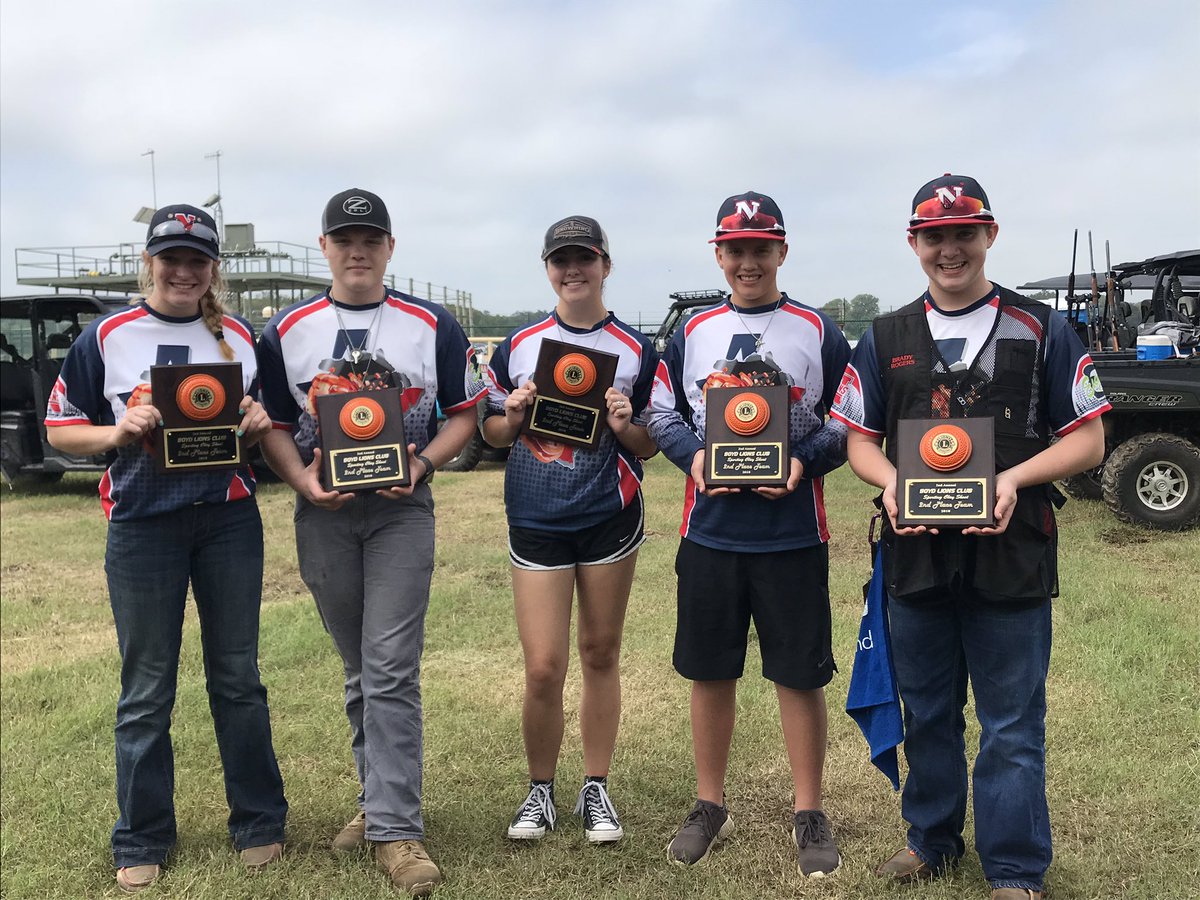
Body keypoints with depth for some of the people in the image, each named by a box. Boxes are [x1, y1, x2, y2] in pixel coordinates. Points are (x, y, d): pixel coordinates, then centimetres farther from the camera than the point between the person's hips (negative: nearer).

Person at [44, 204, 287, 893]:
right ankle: (142, 843, 22)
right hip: (143, 526, -1)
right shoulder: (108, 337, 1)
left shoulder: (242, 337, 7)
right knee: (147, 692, 7)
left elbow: (271, 428, 16)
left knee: (239, 678, 10)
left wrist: (260, 423, -7)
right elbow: (60, 429, 4)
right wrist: (117, 432, -15)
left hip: (230, 521, 2)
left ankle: (259, 823, 24)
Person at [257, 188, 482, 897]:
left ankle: (396, 828, -2)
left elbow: (464, 413, 5)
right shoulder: (287, 330, 7)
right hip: (323, 513, 2)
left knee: (392, 671, -8)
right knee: (360, 671, 12)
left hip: (401, 511, -2)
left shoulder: (433, 326, 3)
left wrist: (422, 462, -12)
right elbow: (272, 423, 7)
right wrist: (303, 480, -11)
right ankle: (384, 799, 28)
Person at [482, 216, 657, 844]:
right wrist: (513, 416, -10)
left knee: (600, 656, 9)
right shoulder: (517, 346, 6)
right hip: (535, 522, 0)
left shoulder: (636, 351, 3)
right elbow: (491, 433, 12)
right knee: (543, 668, -2)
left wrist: (626, 427, -16)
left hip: (610, 519, 0)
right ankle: (540, 790, 20)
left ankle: (596, 790, 24)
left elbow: (652, 446, 5)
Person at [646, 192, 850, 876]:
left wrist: (803, 462, -15)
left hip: (793, 532, -2)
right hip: (709, 530, 2)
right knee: (710, 672, 11)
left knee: (800, 674, 4)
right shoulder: (692, 332, 9)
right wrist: (693, 456, -8)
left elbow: (850, 422, 2)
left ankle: (810, 814, 21)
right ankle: (710, 806, 27)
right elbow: (663, 413, 12)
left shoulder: (819, 333, 2)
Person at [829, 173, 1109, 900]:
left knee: (1013, 725, 5)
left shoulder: (1042, 330, 0)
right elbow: (860, 439, 10)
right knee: (927, 714, 17)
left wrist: (1015, 478, -18)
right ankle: (933, 841, 35)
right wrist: (889, 481, -12)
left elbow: (1087, 439, -1)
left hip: (1012, 558, -3)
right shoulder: (886, 340, 8)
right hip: (917, 556, 3)